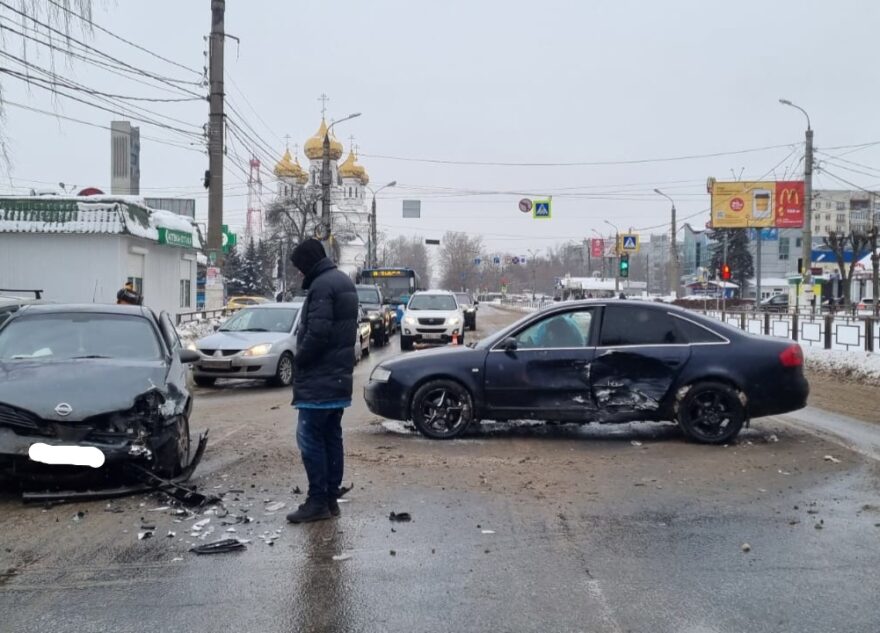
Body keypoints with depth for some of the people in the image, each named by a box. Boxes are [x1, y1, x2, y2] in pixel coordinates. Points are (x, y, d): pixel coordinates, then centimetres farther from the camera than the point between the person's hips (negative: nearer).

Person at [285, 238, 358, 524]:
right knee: (331, 437, 12)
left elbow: (317, 332, -25)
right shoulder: (344, 281, 16)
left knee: (310, 439, -6)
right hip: (339, 376, 10)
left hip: (319, 379, -10)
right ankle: (331, 498, 15)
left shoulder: (322, 285, -16)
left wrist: (299, 361, -11)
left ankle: (317, 501, -4)